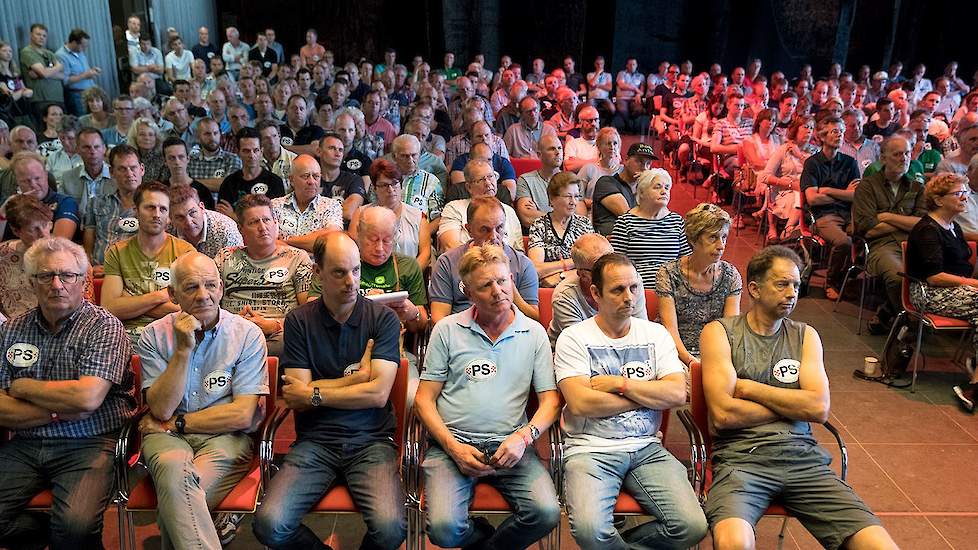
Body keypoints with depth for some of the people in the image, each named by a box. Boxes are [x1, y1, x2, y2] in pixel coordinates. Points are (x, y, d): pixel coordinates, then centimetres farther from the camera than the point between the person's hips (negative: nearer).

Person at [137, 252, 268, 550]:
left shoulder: (247, 335, -2)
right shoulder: (154, 336, 5)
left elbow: (242, 415, -7)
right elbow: (162, 409, -5)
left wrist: (176, 422, -2)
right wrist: (183, 349, -13)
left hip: (225, 437, -1)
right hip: (167, 437, 2)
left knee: (174, 489, -30)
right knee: (175, 468, -33)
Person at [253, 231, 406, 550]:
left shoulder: (383, 319, 1)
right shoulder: (299, 321, 5)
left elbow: (378, 394, -9)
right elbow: (295, 399, -2)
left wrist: (314, 394, -4)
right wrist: (356, 377, -6)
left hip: (371, 440, -1)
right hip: (314, 442, 2)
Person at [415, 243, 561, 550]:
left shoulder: (534, 334, 9)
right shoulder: (447, 330, 6)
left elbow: (550, 400, 7)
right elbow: (424, 399, 5)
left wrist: (524, 436, -12)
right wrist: (453, 447, -9)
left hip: (510, 445, 1)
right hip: (453, 443, -1)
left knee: (546, 513, -23)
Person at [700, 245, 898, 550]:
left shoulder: (805, 336, 15)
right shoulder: (720, 333, 3)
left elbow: (819, 408, -1)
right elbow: (723, 414, -9)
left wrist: (747, 387, -3)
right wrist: (791, 405, 1)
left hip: (803, 457, 4)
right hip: (741, 458, -3)